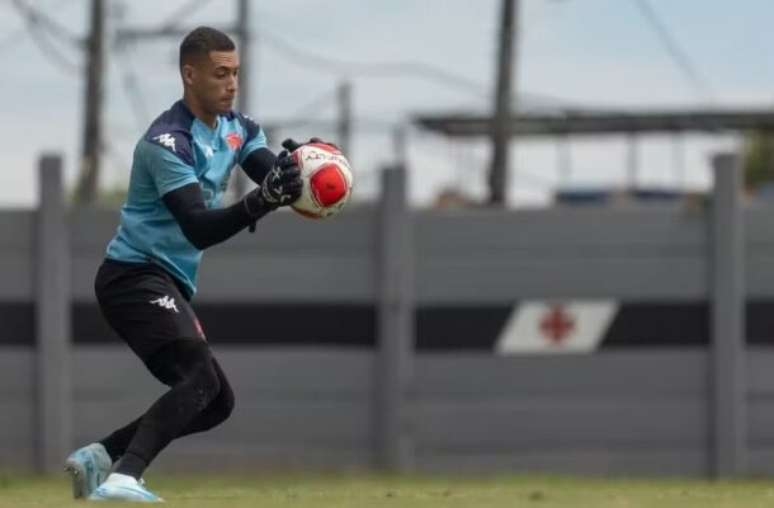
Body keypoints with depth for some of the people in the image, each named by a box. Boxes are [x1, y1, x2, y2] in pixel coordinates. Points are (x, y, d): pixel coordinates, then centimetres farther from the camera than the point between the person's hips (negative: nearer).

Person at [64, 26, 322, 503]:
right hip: (135, 277, -9)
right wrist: (262, 201, -44)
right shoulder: (168, 141, -19)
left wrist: (298, 165, -31)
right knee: (202, 377, -29)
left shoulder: (238, 128, 7)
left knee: (216, 401, 12)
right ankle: (121, 480, -41)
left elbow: (276, 176, -7)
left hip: (171, 284, 9)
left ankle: (100, 457, 13)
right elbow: (198, 228, -29)